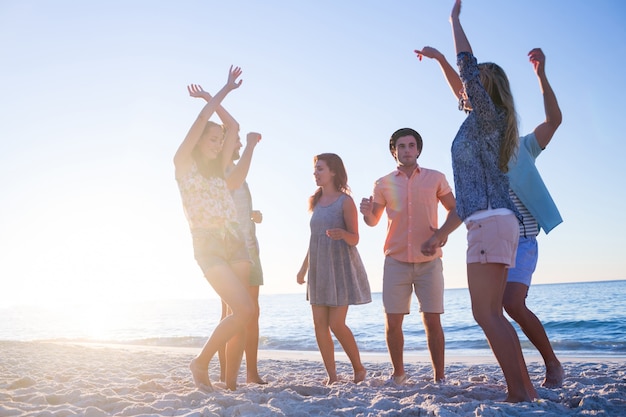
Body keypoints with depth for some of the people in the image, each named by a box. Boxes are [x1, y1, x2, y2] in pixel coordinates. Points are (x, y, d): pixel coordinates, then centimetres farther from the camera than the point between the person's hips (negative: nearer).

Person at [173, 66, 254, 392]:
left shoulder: (218, 169, 19)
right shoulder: (184, 163, 4)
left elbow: (233, 127, 20)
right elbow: (203, 118, -3)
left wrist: (213, 100, 24)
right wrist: (225, 89, 3)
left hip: (235, 243, 6)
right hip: (208, 246, -6)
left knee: (239, 316, 0)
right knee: (245, 310, -16)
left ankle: (231, 383, 7)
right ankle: (200, 362, 3)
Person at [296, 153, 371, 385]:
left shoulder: (345, 201, -7)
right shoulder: (317, 201, 12)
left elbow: (355, 238, -9)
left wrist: (342, 234, -31)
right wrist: (303, 268, 18)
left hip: (340, 267, -6)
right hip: (318, 268, 7)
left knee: (337, 324, -8)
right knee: (319, 324, 1)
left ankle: (359, 369, 13)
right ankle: (332, 376, 10)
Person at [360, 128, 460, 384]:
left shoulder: (436, 178, 5)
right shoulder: (383, 184, 7)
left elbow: (456, 211, 9)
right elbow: (373, 221, 12)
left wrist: (442, 234, -9)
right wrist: (367, 212, -12)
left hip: (429, 261, -1)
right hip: (396, 261, 1)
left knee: (432, 321, -3)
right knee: (392, 322, 0)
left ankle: (440, 378, 7)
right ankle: (398, 373, 18)